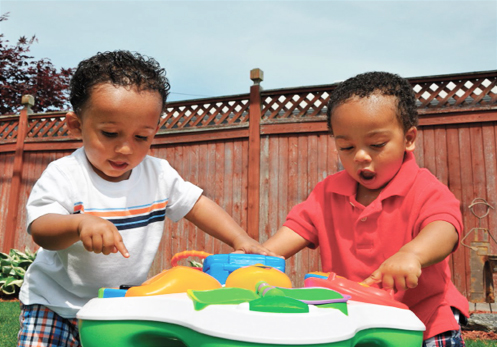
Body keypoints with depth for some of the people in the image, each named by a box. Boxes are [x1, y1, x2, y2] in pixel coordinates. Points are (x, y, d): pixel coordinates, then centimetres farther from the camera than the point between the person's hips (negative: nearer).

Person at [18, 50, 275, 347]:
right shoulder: (63, 176, -17)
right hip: (57, 303, -2)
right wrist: (81, 224, -48)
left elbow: (196, 205, 1)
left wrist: (241, 240, -11)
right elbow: (41, 230, -26)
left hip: (126, 301, 3)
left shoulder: (158, 174, -5)